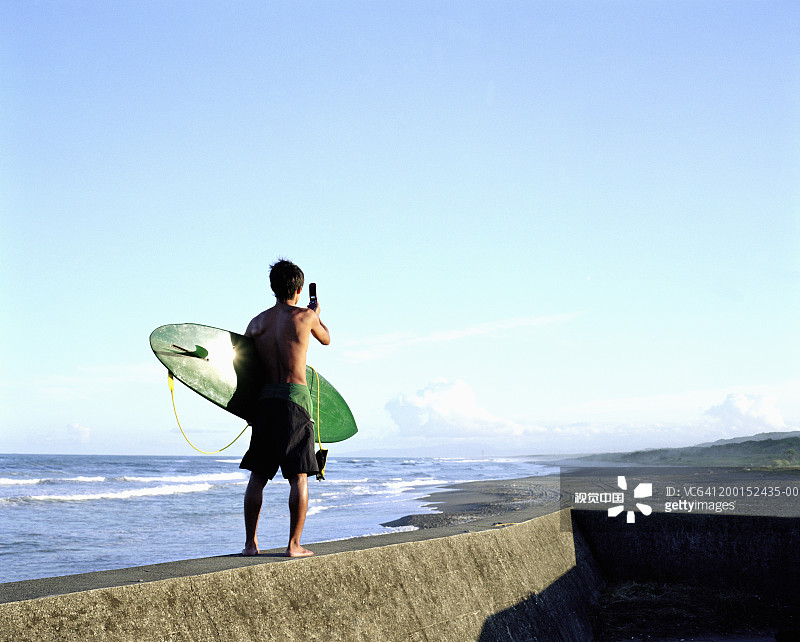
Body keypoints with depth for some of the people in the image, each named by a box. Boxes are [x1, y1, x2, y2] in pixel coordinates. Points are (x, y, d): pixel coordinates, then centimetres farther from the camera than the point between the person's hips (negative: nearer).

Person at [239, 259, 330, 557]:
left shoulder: (258, 322, 8)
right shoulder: (305, 316, 0)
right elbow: (326, 339, 19)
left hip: (265, 399, 4)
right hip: (296, 398, -3)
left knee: (257, 475, 9)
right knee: (299, 477, 2)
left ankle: (250, 543, 9)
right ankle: (294, 544, 0)